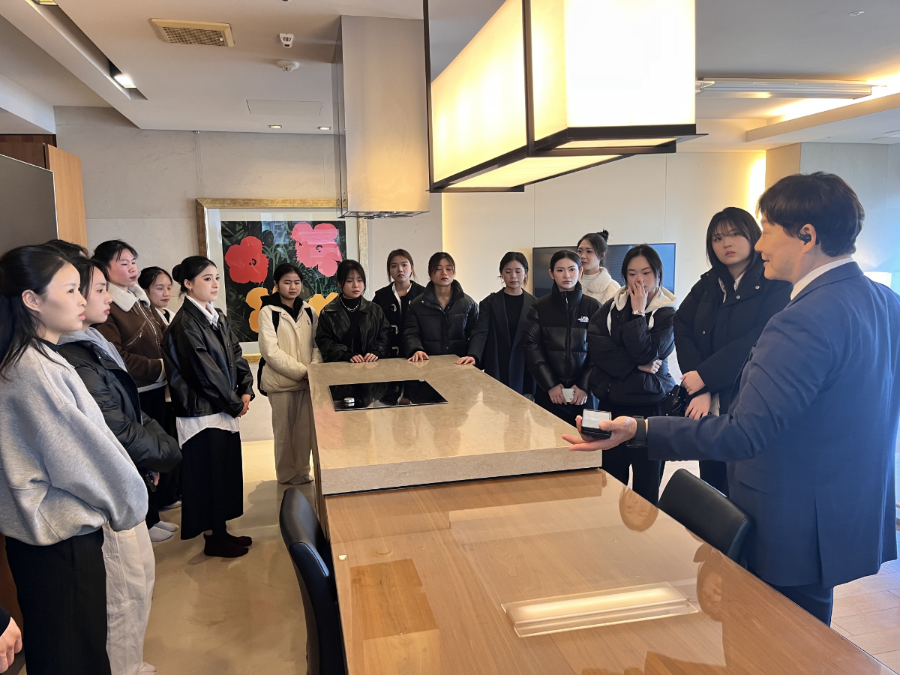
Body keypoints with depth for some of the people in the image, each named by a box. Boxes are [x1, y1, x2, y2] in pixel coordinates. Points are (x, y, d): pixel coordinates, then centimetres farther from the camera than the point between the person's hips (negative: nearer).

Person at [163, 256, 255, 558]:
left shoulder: (218, 318, 10)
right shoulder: (185, 324, -16)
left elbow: (235, 356, 10)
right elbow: (204, 371, -19)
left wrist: (246, 391, -4)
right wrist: (235, 404, -12)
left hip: (225, 409, 8)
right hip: (202, 411, -8)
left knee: (227, 470, 15)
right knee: (208, 473, 3)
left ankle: (221, 530, 28)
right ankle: (212, 539, 17)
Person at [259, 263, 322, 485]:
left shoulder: (309, 312, 9)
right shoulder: (268, 312, -6)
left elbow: (317, 344, 7)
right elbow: (270, 351, -13)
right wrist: (302, 371, -16)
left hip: (307, 381, 4)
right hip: (281, 381, -4)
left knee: (306, 428, 7)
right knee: (285, 430, 5)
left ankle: (302, 470, 23)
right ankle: (287, 474, 20)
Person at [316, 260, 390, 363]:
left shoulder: (375, 310, 14)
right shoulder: (328, 313, 7)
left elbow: (384, 337, 10)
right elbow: (324, 341, 1)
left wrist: (376, 352, -11)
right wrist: (348, 355, -13)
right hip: (339, 366, -1)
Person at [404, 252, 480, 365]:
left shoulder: (468, 303, 9)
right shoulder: (417, 305, 10)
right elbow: (411, 333, 5)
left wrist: (472, 356, -17)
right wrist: (416, 350, -17)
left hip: (460, 364, 0)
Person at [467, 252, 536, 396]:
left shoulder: (535, 304, 5)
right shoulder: (489, 302, 4)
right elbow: (481, 333, -7)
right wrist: (473, 356, -25)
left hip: (524, 372, 0)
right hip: (496, 371, 0)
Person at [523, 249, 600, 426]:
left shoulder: (593, 307, 3)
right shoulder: (539, 308, 4)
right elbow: (532, 349, -1)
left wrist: (585, 386, -9)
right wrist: (550, 385, -10)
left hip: (583, 393, 0)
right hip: (548, 393, 0)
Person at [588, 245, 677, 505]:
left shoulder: (667, 314, -1)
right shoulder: (612, 306, 9)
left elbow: (644, 352, -16)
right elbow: (595, 346, -6)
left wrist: (638, 312, -11)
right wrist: (635, 366, -13)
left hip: (649, 407, -3)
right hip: (611, 403, 3)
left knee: (646, 485, 3)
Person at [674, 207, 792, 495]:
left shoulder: (777, 284, -4)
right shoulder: (707, 285, 11)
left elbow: (761, 341, -17)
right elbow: (682, 330, -2)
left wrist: (705, 376, -15)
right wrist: (701, 391, -15)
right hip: (710, 406, 5)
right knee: (711, 489, 11)